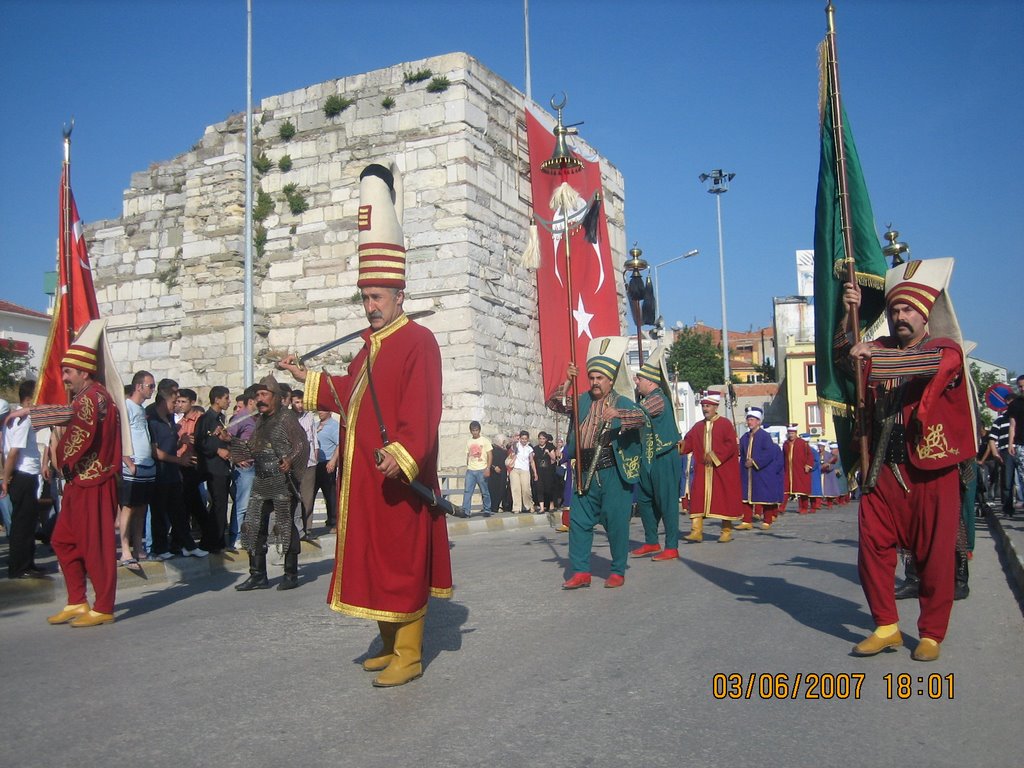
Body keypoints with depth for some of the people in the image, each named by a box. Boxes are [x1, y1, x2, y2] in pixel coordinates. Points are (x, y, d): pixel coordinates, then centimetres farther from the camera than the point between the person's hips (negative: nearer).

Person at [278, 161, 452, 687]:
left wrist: (402, 453, -32)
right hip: (363, 473, 10)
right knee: (371, 556, 15)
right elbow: (350, 393, 27)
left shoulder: (418, 341, -12)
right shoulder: (372, 344, 18)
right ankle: (390, 643, 29)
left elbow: (422, 410, -22)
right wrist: (306, 377, 26)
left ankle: (408, 654, 9)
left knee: (401, 560, -2)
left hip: (398, 476, -9)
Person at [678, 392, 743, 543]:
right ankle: (697, 532, -5)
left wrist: (714, 455, -16)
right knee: (698, 498, -5)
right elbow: (688, 443, 5)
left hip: (722, 470, -4)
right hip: (702, 470, 4)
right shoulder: (698, 427, 13)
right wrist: (679, 445, -17)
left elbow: (731, 445, -11)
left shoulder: (725, 424, -2)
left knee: (724, 499, 1)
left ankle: (727, 532, 12)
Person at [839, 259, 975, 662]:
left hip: (932, 473, -4)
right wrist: (848, 314, -9)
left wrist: (873, 357, -28)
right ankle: (886, 627, 16)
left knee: (935, 556, 2)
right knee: (873, 549, 2)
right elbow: (839, 355, 5)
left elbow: (932, 363, -22)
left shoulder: (948, 350, 0)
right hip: (883, 471, 4)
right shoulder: (878, 350, 15)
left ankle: (931, 634, 16)